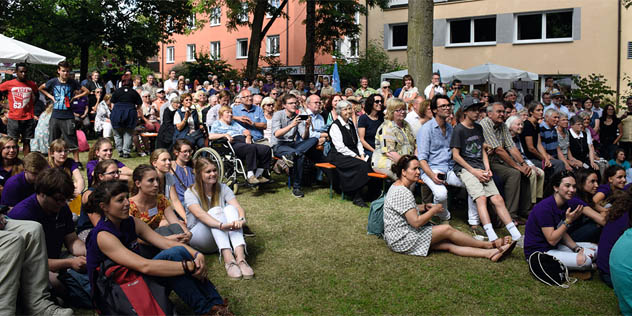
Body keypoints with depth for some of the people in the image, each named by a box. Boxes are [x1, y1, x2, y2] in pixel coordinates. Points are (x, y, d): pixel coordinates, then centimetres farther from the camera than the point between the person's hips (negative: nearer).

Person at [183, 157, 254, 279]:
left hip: (222, 239, 3)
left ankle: (240, 257, -45)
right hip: (198, 238, -3)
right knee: (215, 210, -29)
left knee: (230, 208, -25)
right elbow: (200, 214, -30)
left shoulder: (222, 188, 2)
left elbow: (239, 208, -14)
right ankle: (228, 259, -48)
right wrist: (221, 225, -48)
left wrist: (241, 219, -39)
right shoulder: (191, 193, -10)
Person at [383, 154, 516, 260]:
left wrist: (425, 207, 8)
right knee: (447, 229, -10)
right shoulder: (402, 193, -22)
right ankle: (488, 245, 4)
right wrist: (434, 209, -9)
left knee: (449, 244, -4)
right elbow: (416, 222, -24)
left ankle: (490, 253, -11)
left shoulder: (398, 187, 11)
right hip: (401, 240, -9)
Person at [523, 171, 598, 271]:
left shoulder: (566, 204, 4)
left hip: (554, 247, 9)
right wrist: (568, 221, -24)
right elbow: (552, 240, -23)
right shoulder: (544, 208, -24)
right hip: (538, 252, -9)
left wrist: (577, 248, -4)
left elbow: (562, 233, 10)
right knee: (585, 260, -20)